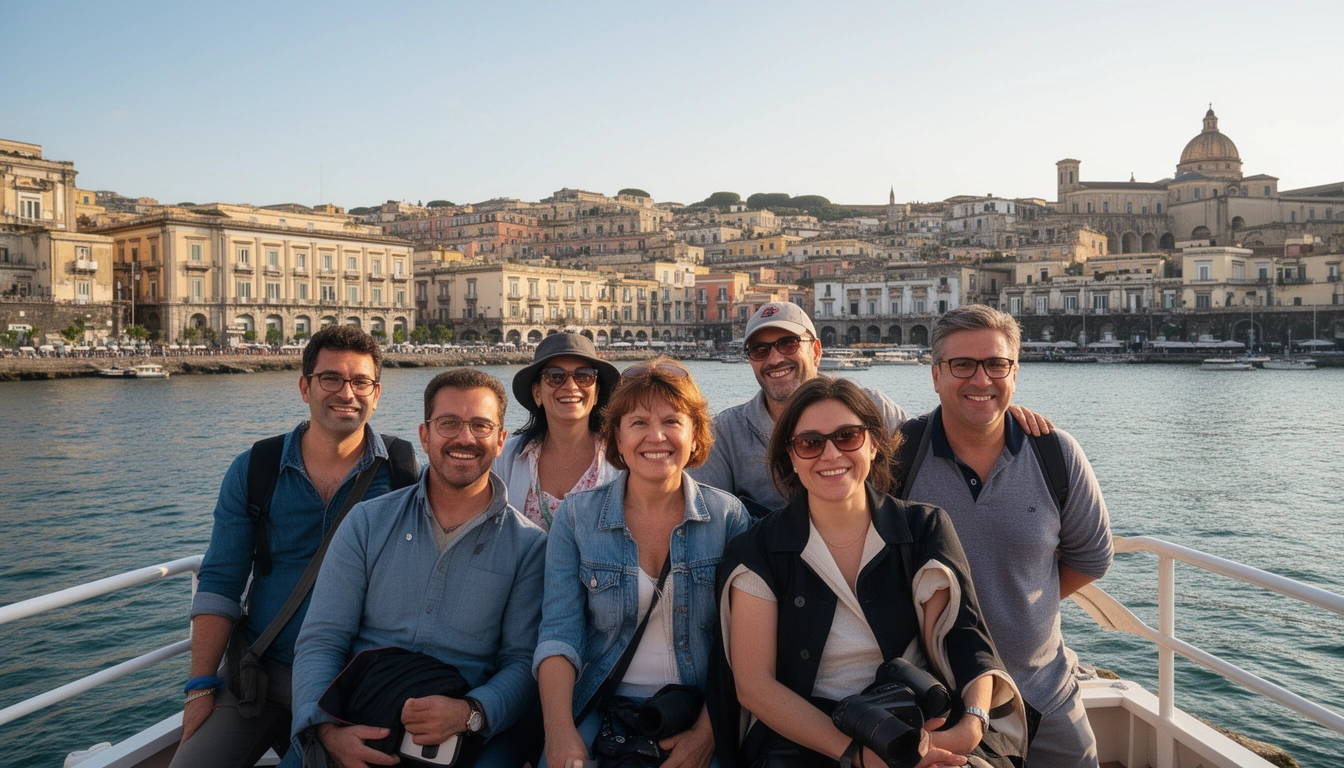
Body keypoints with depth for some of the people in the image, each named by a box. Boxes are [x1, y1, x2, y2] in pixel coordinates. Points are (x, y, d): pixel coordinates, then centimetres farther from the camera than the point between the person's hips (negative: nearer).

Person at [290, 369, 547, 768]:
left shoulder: (529, 546, 2)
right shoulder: (368, 523, 7)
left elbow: (524, 663, 0)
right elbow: (320, 641, 2)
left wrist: (471, 713, -20)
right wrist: (328, 728, -15)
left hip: (469, 734, 0)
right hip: (359, 727, 0)